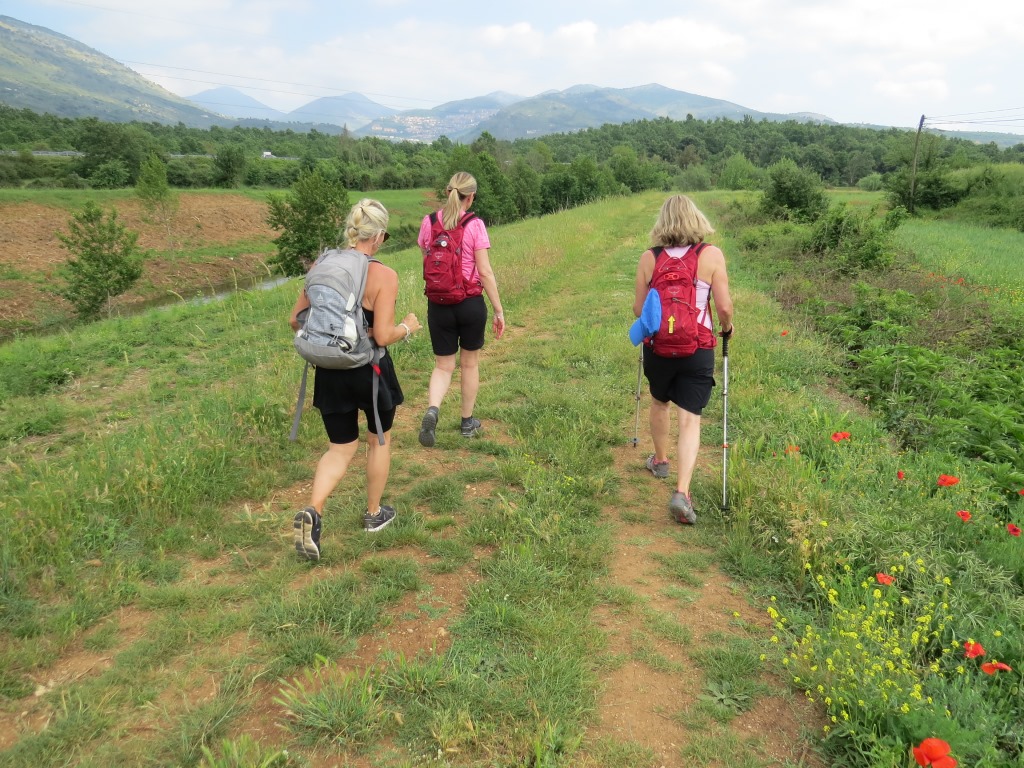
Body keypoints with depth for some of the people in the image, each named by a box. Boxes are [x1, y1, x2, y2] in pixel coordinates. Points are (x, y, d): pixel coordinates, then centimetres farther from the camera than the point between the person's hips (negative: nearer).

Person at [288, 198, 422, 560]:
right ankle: (374, 513, 35)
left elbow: (296, 320, 3)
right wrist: (408, 327, 1)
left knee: (340, 448, 16)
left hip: (330, 370, 4)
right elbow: (383, 336, -19)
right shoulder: (384, 276, -15)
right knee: (379, 440, 21)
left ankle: (312, 511, -7)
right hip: (370, 370, -4)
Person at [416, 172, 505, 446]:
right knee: (470, 363, 17)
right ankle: (468, 422, 29)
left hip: (438, 305, 2)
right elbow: (485, 272, -12)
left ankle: (432, 409, -16)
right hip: (471, 304, -2)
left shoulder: (428, 222, -1)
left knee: (443, 365, 12)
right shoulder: (474, 225, -11)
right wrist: (499, 310, -6)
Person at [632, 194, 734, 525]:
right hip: (697, 348, -2)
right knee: (690, 420, 0)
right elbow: (724, 306, -7)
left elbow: (638, 308, 2)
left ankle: (660, 460, 45)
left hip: (657, 345, 2)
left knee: (659, 402, 27)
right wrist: (727, 327, 14)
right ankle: (682, 491, -13)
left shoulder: (649, 258, -1)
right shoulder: (712, 255, -5)